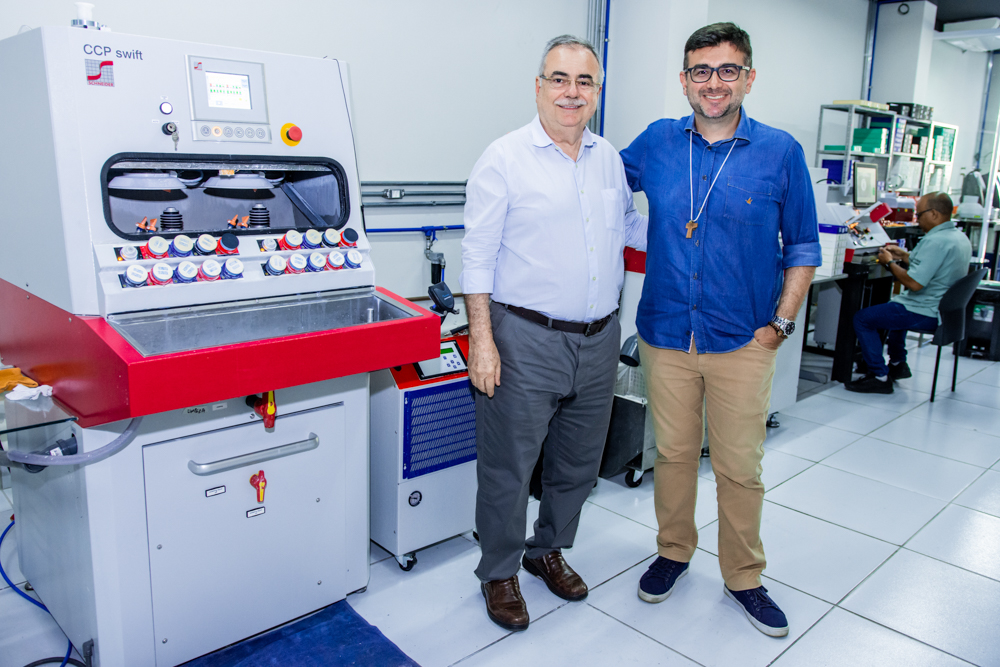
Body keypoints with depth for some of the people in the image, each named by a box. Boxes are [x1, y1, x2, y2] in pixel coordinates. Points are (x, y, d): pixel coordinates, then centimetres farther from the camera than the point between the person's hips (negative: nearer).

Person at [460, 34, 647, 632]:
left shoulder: (610, 158, 11)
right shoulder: (505, 159, -6)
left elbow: (629, 226, 25)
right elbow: (478, 255, -9)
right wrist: (482, 338, -14)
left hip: (599, 340, 6)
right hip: (527, 340, -6)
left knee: (579, 464, 18)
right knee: (508, 466, 5)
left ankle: (549, 549, 41)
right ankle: (500, 572, 28)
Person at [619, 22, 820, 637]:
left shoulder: (780, 152, -3)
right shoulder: (657, 142, 2)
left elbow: (803, 247, 3)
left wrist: (781, 323, -3)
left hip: (743, 340, -1)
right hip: (666, 334, 2)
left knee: (740, 468, 8)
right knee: (673, 453, 14)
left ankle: (744, 577, 28)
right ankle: (674, 551, 35)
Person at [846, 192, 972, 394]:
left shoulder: (935, 241, -25)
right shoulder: (960, 236, 9)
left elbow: (914, 283, -28)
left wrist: (890, 262, -13)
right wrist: (904, 256, 14)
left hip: (926, 314, -11)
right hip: (946, 309, 11)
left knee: (861, 318, -6)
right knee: (893, 306, 36)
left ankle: (880, 377, -3)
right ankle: (897, 364, 37)